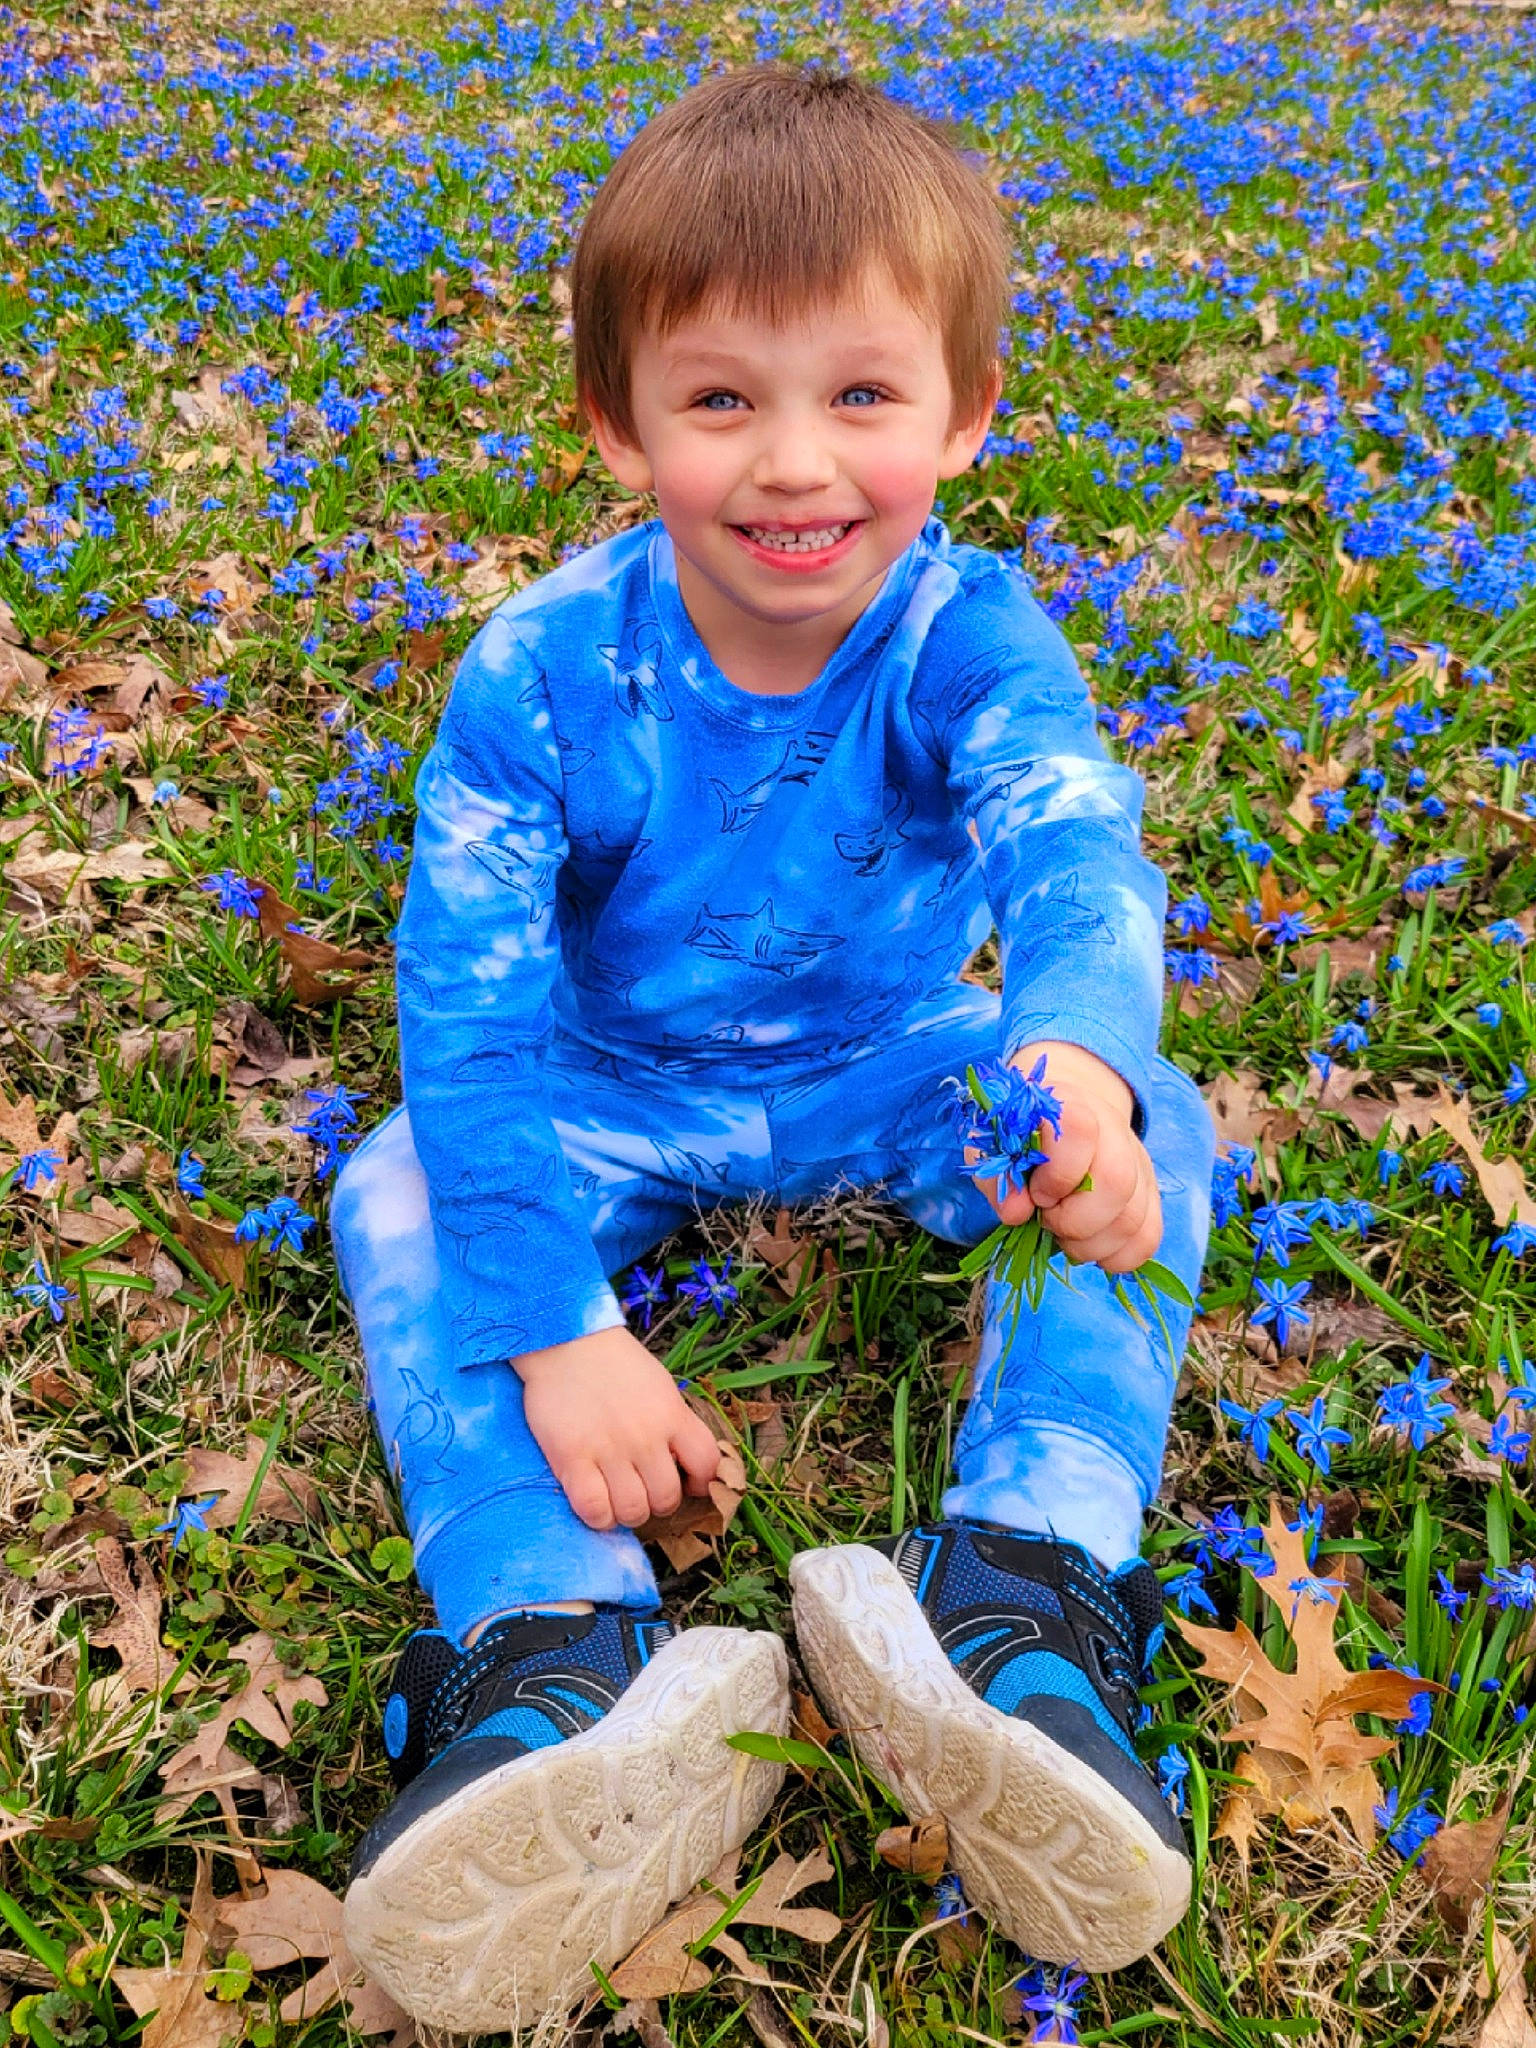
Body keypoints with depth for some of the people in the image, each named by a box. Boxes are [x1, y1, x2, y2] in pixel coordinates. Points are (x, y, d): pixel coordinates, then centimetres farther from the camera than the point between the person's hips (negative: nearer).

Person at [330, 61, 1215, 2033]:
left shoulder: (967, 636, -21)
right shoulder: (544, 671, -22)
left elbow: (1073, 844, -39)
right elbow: (468, 1005, -25)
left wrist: (1076, 1052, -65)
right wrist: (552, 1323, -36)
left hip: (893, 1065, 1)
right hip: (618, 1092, 0)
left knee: (1150, 1135, -23)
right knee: (402, 1198, -25)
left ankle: (1029, 1595, -33)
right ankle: (558, 1653, -38)